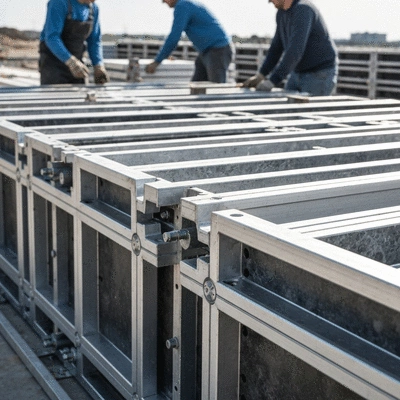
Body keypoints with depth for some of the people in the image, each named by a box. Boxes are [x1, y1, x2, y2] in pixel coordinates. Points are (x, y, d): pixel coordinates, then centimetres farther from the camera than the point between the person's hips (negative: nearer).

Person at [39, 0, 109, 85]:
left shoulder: (93, 8, 3)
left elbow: (94, 41, 7)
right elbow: (51, 37, -27)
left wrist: (98, 66, -10)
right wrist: (71, 62, -40)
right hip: (53, 64, -6)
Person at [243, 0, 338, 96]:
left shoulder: (303, 9, -24)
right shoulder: (281, 12, 6)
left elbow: (295, 51, -33)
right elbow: (277, 47, 12)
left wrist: (271, 82, -36)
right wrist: (260, 76, 3)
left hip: (321, 75, -9)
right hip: (300, 73, 9)